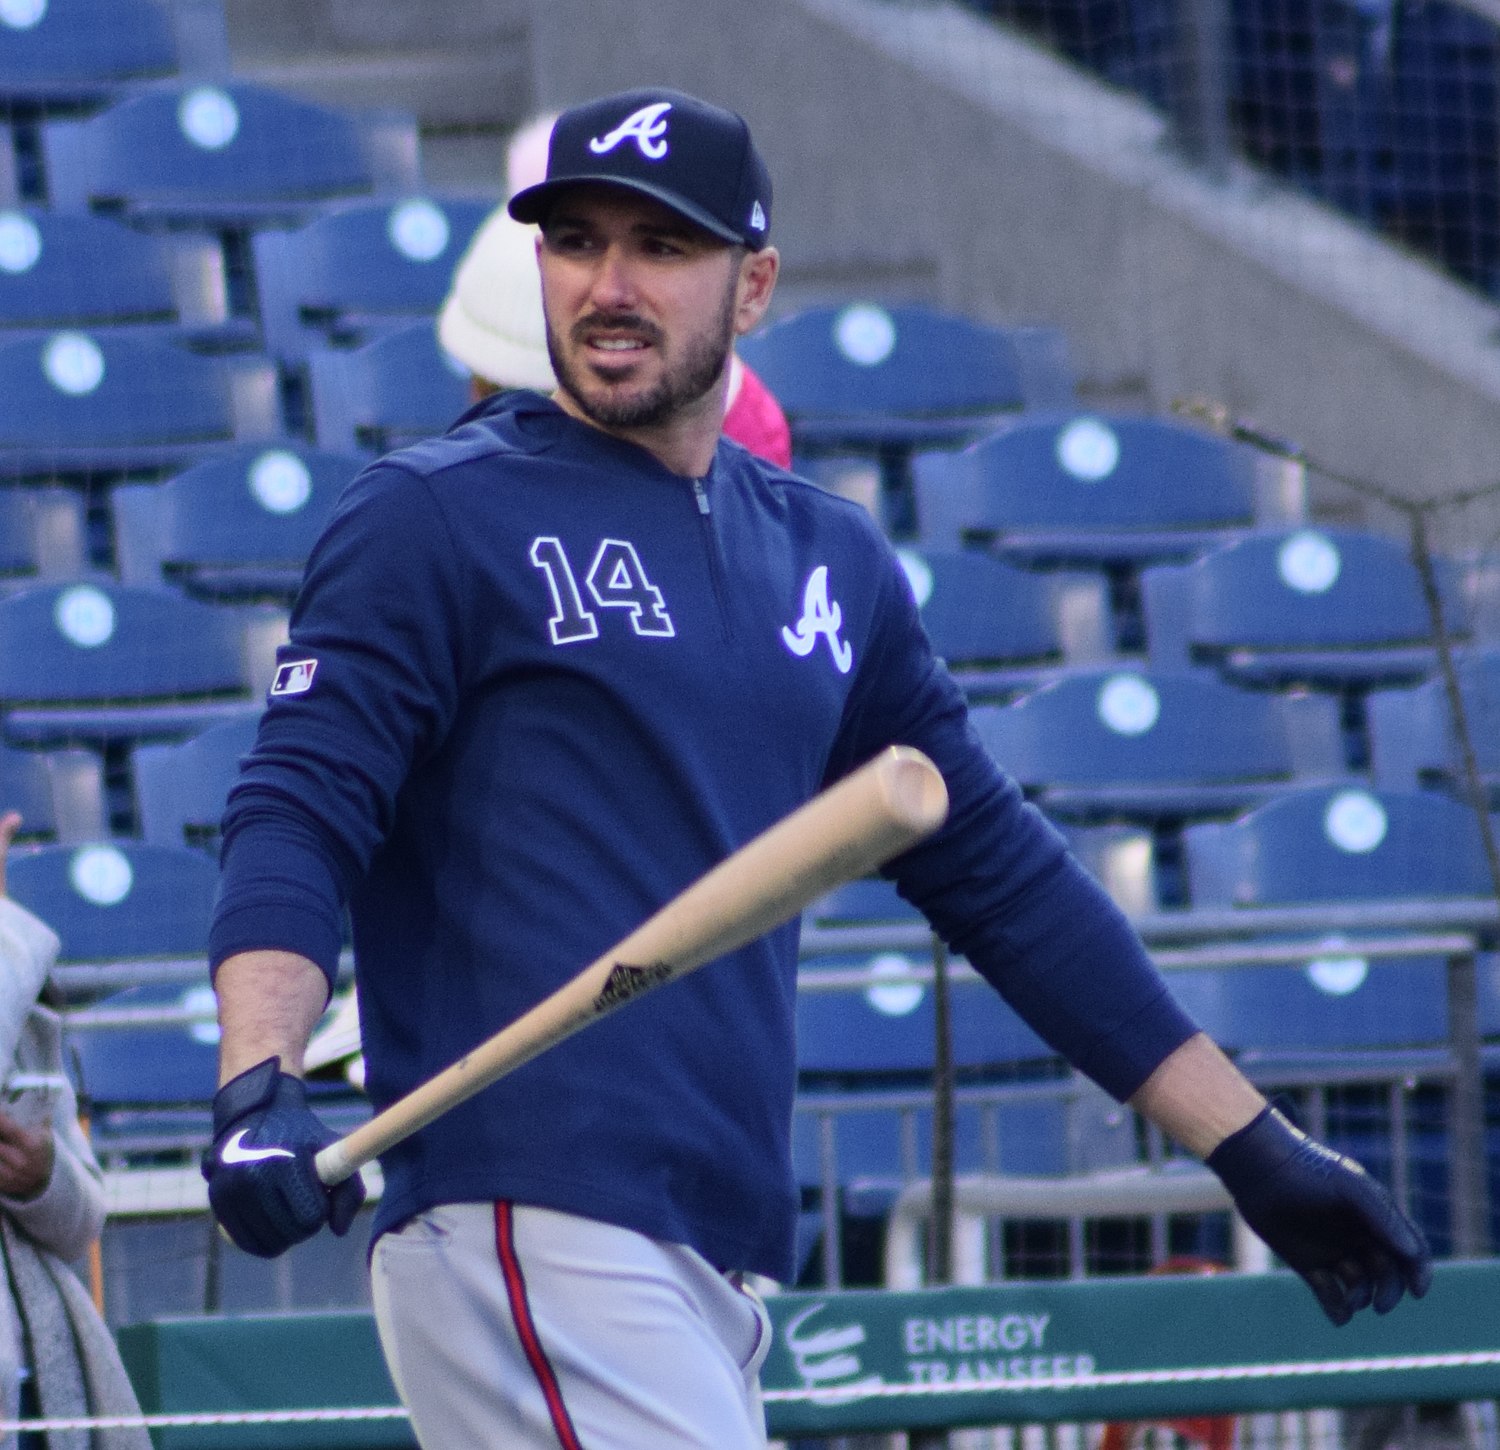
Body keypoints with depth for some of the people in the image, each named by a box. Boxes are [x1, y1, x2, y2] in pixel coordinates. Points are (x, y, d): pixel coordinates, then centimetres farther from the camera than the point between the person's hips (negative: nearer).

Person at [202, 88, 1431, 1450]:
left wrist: (1255, 1150, 21)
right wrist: (261, 1087, -27)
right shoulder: (439, 518, 1)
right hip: (528, 1230, -7)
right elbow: (298, 813, -8)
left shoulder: (829, 560, 18)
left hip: (718, 1267, 7)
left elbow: (999, 872, 23)